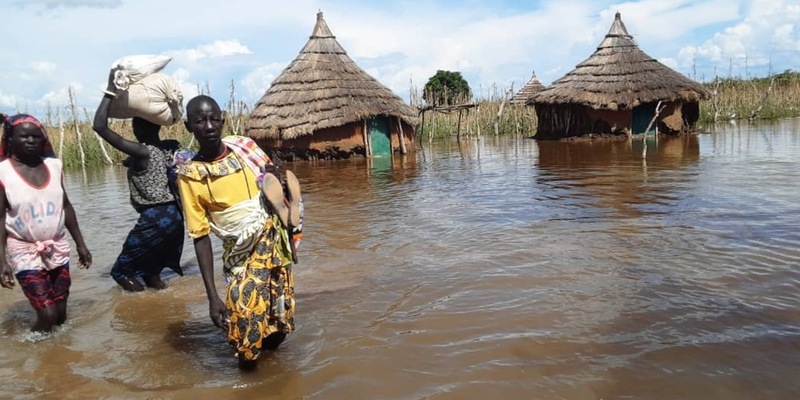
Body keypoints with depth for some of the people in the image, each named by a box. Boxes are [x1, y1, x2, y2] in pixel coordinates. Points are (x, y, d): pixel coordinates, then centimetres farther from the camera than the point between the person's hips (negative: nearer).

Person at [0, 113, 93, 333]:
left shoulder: (53, 165, 2)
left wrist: (80, 244, 11)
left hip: (58, 250, 4)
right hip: (25, 252, -4)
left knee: (61, 314, 10)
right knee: (48, 315, -10)